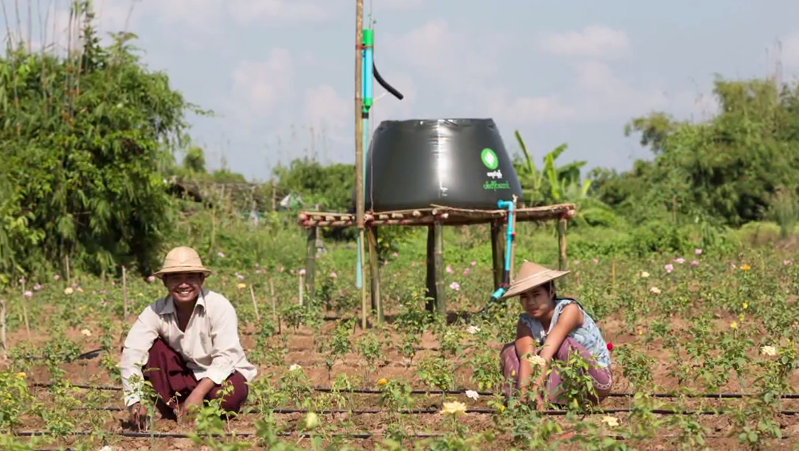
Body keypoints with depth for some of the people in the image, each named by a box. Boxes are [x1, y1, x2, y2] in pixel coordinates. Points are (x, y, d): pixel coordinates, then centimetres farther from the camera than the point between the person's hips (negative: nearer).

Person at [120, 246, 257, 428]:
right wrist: (134, 401, -37)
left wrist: (198, 393, -36)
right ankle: (174, 411, -12)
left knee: (227, 395, -36)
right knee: (152, 348, -21)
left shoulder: (219, 306, -21)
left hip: (220, 376, -3)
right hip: (184, 378, 3)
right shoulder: (155, 311, -14)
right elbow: (131, 353, -24)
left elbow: (225, 357, -25)